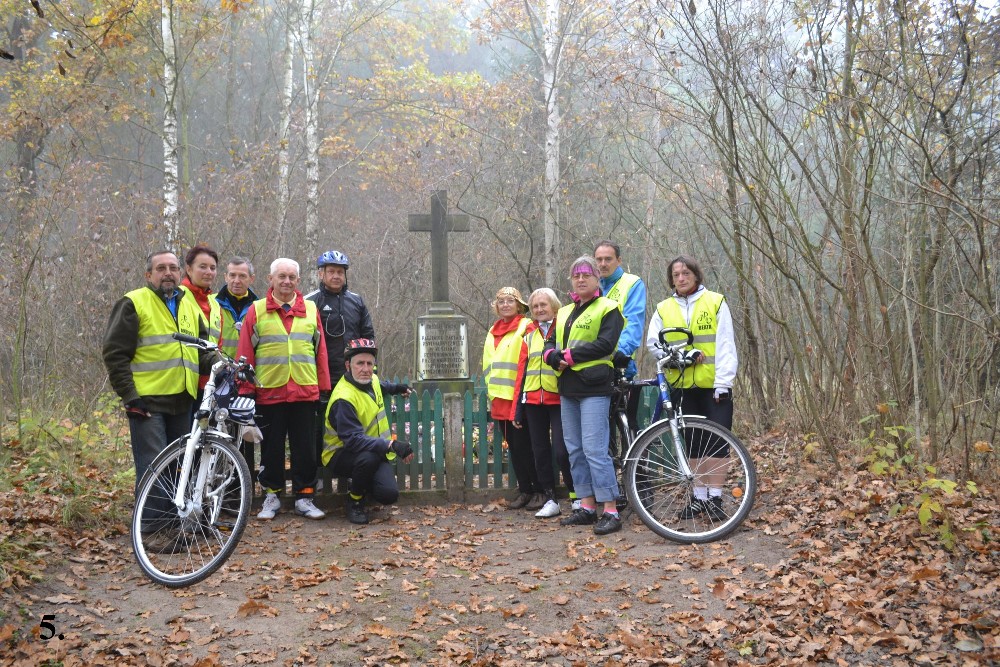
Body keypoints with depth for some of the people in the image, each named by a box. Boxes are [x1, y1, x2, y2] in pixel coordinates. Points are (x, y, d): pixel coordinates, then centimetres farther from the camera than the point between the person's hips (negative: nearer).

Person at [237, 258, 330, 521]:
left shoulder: (311, 309, 10)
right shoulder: (257, 310, 4)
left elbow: (320, 350, 11)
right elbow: (245, 353, 3)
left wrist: (324, 387, 7)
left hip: (305, 391, 1)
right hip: (269, 392, -1)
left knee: (305, 447, 5)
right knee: (272, 447, 7)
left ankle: (304, 497, 14)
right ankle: (272, 496, 19)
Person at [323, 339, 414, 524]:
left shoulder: (371, 380, -1)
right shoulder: (344, 399, -27)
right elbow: (353, 440, -35)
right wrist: (391, 445, -43)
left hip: (376, 451, 6)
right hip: (342, 454, -6)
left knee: (389, 494, -20)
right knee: (368, 458, -40)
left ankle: (363, 486, 17)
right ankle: (355, 501, -11)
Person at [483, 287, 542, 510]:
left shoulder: (526, 327, -6)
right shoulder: (493, 332, 16)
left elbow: (527, 363, -12)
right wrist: (492, 394, 13)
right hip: (500, 400, 7)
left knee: (524, 446, -4)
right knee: (513, 447, 9)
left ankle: (539, 492, 6)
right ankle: (524, 490, 16)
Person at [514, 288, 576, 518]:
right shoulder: (529, 333, 14)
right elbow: (523, 369, 14)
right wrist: (518, 408, 11)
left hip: (558, 398, -5)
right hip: (533, 401, 5)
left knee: (561, 451, -11)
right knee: (540, 452, 7)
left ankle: (577, 497, 4)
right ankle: (550, 500, 15)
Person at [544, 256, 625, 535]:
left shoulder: (608, 309, -2)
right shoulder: (564, 313, 20)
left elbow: (605, 344, -15)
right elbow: (550, 344, 15)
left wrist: (569, 355, -15)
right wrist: (554, 357, -9)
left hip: (594, 389, -8)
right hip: (568, 389, 8)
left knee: (594, 449, -13)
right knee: (575, 449, 10)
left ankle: (611, 512, -9)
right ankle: (587, 506, 18)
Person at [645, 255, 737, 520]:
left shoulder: (715, 302, 1)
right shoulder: (664, 308, 9)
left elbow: (725, 345, -4)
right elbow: (653, 342, 0)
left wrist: (723, 382, -12)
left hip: (713, 386, -2)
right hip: (682, 385, 3)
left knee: (717, 441, -4)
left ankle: (715, 498, 2)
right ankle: (699, 497, 16)